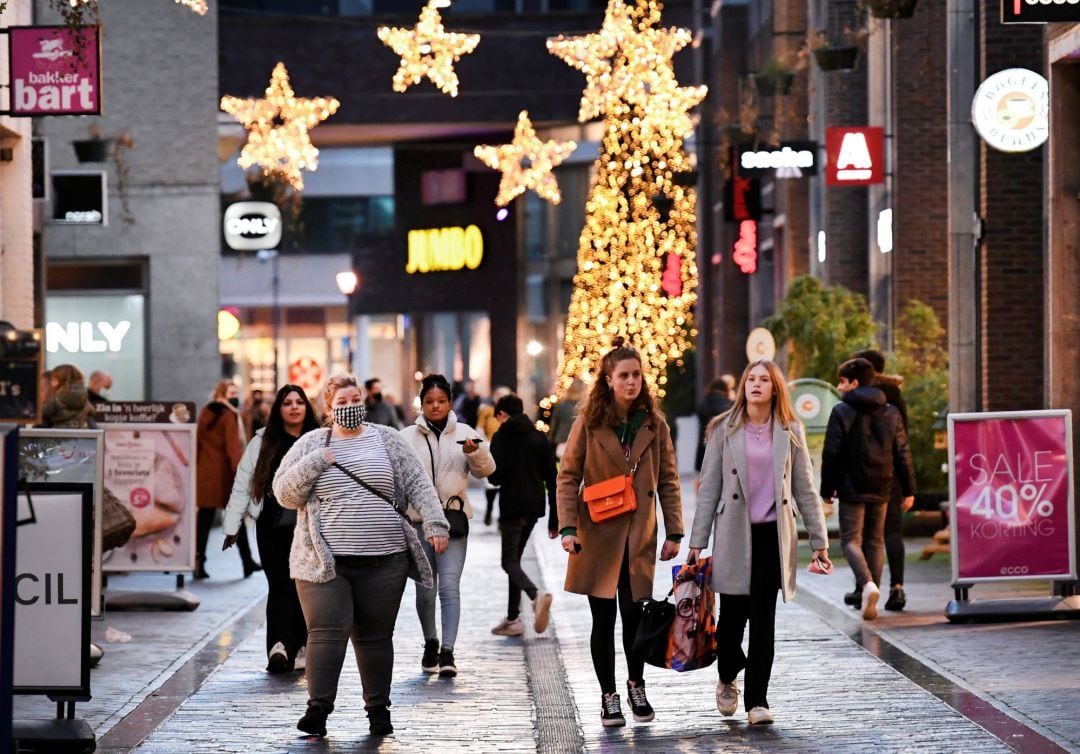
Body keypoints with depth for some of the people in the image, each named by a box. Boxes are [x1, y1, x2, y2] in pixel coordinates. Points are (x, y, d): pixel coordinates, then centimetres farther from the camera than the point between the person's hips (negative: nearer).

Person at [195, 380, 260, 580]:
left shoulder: (205, 413, 9)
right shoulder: (229, 415, -9)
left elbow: (197, 441, 13)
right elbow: (232, 446, -16)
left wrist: (196, 466, 18)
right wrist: (239, 471, -19)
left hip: (205, 472, 5)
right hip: (223, 473, -5)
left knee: (204, 518, 4)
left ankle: (199, 562, -3)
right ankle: (247, 562, 12)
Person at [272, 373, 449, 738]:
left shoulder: (386, 439, 10)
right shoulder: (310, 444, 8)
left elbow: (417, 484, 7)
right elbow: (283, 492, 3)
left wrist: (434, 523, -5)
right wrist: (315, 463, -9)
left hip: (382, 559, 1)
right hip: (325, 560, -1)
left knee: (376, 636, 5)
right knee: (327, 632, -10)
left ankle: (378, 709, 15)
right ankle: (318, 708, -7)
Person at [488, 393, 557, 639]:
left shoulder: (501, 437, -6)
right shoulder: (539, 437, 10)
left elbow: (496, 476, -15)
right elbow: (551, 478, 8)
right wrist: (554, 518, 11)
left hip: (512, 506, -6)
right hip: (535, 506, 6)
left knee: (509, 561, -4)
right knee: (515, 557, 16)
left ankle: (536, 595, -32)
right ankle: (513, 618, 15)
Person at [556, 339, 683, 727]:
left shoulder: (654, 424, 4)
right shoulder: (589, 423, -2)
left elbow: (668, 481, 6)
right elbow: (568, 477, -2)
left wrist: (674, 532, 1)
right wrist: (568, 528, -12)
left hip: (639, 536, 1)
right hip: (598, 535, -1)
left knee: (635, 614, 2)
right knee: (604, 618, 3)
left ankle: (636, 687, 25)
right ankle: (608, 696, 16)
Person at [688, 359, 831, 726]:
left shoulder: (790, 432, 7)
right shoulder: (724, 430, 4)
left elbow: (805, 489, 9)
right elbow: (709, 489, 4)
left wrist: (819, 541, 5)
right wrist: (697, 542, -1)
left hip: (772, 534, 1)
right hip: (734, 534, -1)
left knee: (763, 620, -1)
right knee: (732, 616, 1)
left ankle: (757, 700, 5)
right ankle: (727, 680, 29)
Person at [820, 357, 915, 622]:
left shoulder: (842, 412, -7)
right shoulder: (891, 413, 7)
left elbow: (831, 453, -8)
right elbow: (902, 454, 7)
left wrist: (827, 488, 1)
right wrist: (908, 490, 10)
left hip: (852, 489, -4)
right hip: (881, 489, 4)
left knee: (851, 539, 0)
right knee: (875, 541, 12)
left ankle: (867, 583, -26)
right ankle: (870, 600, 10)